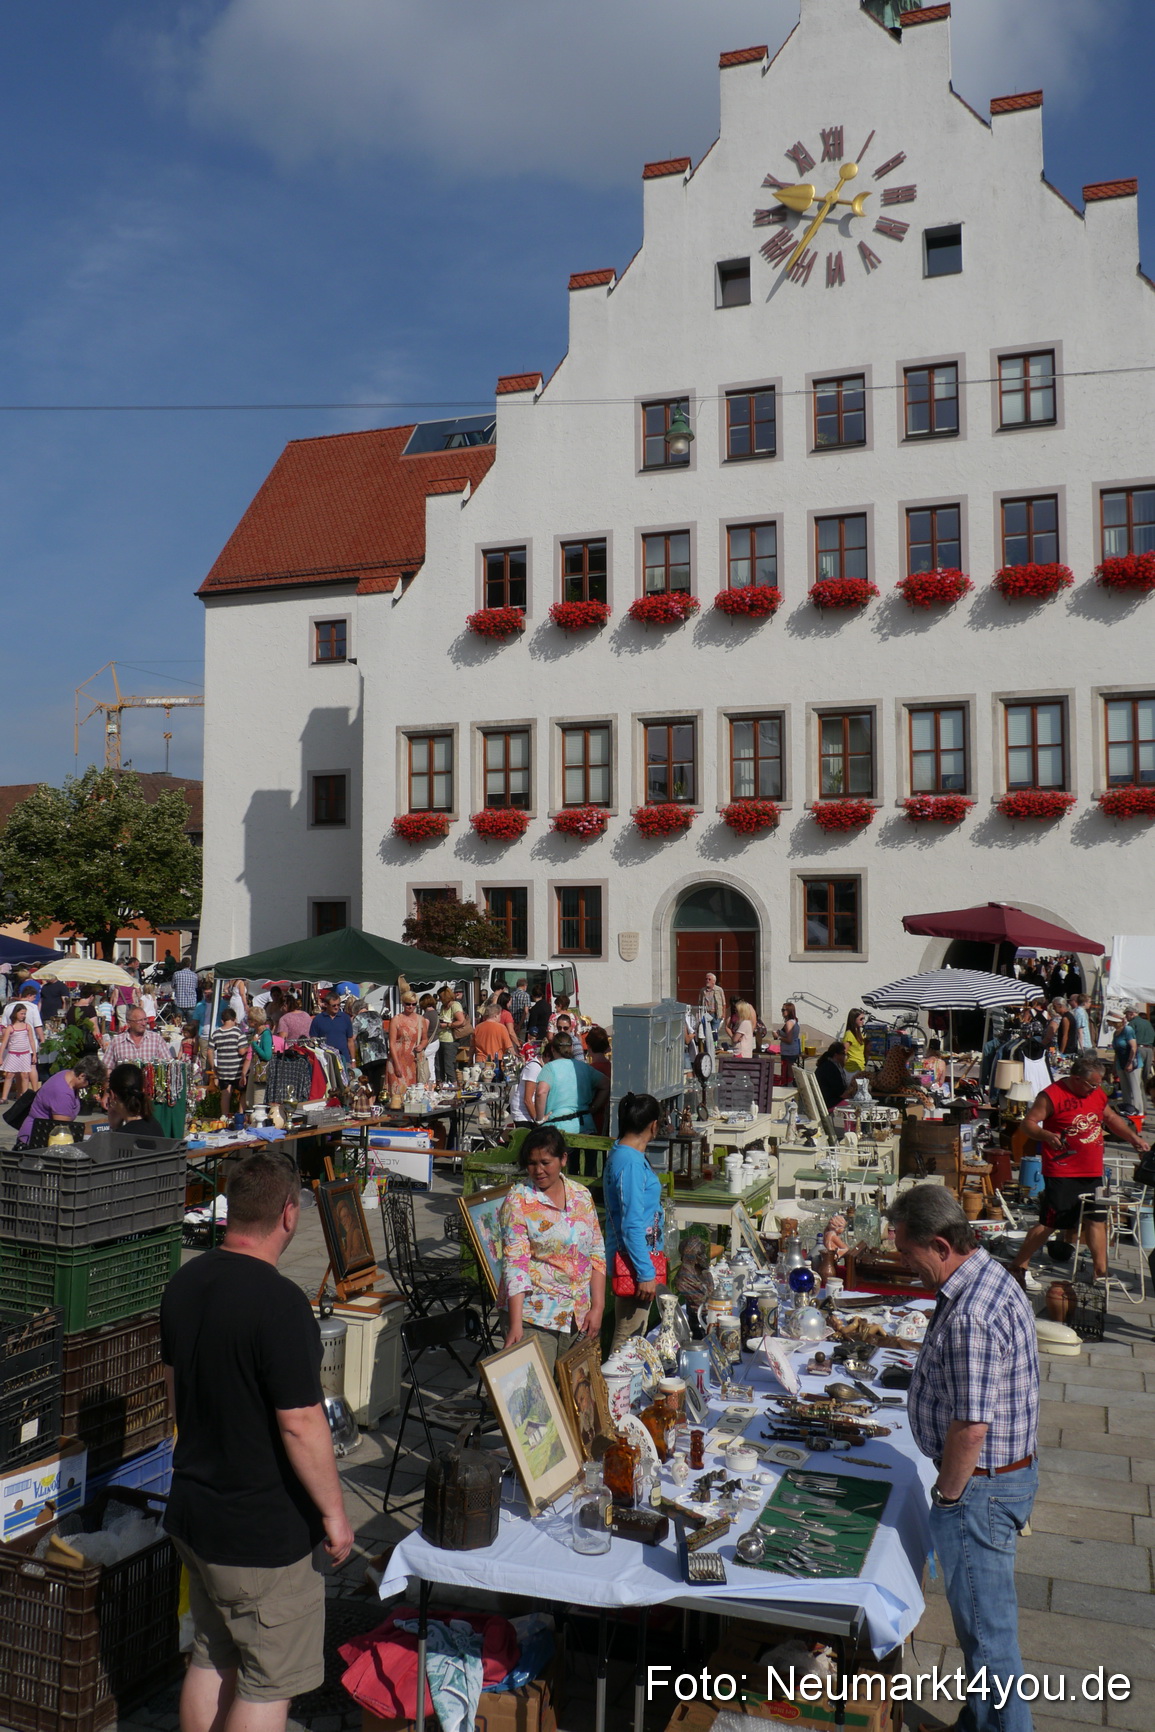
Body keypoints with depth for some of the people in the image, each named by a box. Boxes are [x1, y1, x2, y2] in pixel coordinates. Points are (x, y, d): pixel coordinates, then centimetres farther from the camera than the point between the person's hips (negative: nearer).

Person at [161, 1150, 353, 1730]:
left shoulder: (184, 1283, -2)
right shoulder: (280, 1302, -27)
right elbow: (301, 1425, -25)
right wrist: (334, 1513, -12)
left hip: (193, 1509, 8)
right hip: (265, 1530, -8)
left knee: (209, 1659, 23)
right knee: (268, 1684, 10)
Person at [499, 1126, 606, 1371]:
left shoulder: (581, 1196, 7)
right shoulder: (518, 1201, -6)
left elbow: (597, 1253, 10)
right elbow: (515, 1263, -12)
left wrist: (597, 1307, 1)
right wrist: (515, 1325, -19)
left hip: (580, 1315, 4)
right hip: (535, 1317, -4)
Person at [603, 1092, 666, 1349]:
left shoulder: (620, 1154, 10)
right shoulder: (631, 1162, -22)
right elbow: (632, 1224, -23)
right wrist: (646, 1273, -21)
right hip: (635, 1261, -10)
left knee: (635, 1333, 18)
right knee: (628, 1339, -3)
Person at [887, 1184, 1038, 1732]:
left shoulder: (970, 1317, -31)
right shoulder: (990, 1276, 2)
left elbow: (971, 1426, -28)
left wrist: (946, 1496, -15)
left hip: (980, 1486, -10)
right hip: (1008, 1472, 10)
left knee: (986, 1628, 5)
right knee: (982, 1617, 24)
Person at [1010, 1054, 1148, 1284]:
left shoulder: (1097, 1093, 9)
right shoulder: (1052, 1095, -13)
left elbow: (1111, 1118, 26)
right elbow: (1028, 1122, -14)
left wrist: (1134, 1137, 20)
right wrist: (1047, 1135, -31)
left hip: (1093, 1172, 7)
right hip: (1061, 1173, -7)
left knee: (1097, 1220, 8)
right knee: (1049, 1223, -4)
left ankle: (1101, 1274, 19)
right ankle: (1017, 1267, 7)